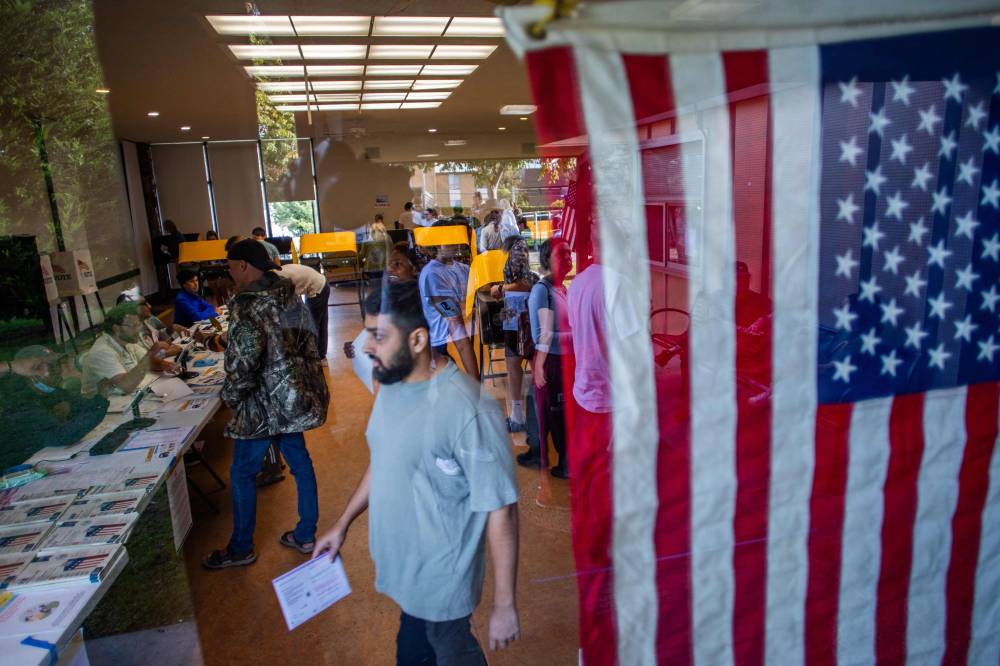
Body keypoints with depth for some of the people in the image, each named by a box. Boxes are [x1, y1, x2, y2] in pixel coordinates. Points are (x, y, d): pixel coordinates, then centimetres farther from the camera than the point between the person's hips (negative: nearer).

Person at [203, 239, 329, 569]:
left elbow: (244, 360, -26)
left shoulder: (247, 305, -21)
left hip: (266, 402, -8)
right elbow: (307, 341, 12)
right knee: (298, 458, 16)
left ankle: (240, 549, 23)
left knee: (242, 473, 8)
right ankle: (306, 535, 29)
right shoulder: (288, 292, 4)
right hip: (297, 395, 8)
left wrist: (231, 397, -10)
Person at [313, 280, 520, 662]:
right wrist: (343, 523, 16)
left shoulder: (466, 409, -31)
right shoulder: (391, 386, -3)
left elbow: (501, 510, -26)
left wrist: (504, 605, -20)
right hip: (401, 566, 7)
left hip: (442, 579, -7)